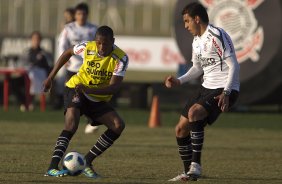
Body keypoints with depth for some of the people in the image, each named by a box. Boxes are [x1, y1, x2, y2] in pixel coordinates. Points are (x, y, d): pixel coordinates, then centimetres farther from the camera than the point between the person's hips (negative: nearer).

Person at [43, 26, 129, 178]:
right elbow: (68, 53, 7)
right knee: (72, 124, -30)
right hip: (76, 89, -3)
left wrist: (88, 90, -41)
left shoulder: (121, 59, -20)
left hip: (98, 99, 3)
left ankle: (87, 162, -9)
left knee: (118, 125, -17)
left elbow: (114, 88, -26)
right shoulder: (87, 48, -16)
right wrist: (51, 77, 7)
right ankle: (53, 167, -34)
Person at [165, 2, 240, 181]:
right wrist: (179, 81, 10)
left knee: (194, 112, -33)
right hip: (207, 88, 10)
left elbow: (234, 66, -18)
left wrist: (226, 93, -26)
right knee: (181, 129, 7)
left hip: (224, 89, -10)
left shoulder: (216, 36, -15)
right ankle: (189, 173, 20)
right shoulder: (197, 41, 13)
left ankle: (195, 165, -29)